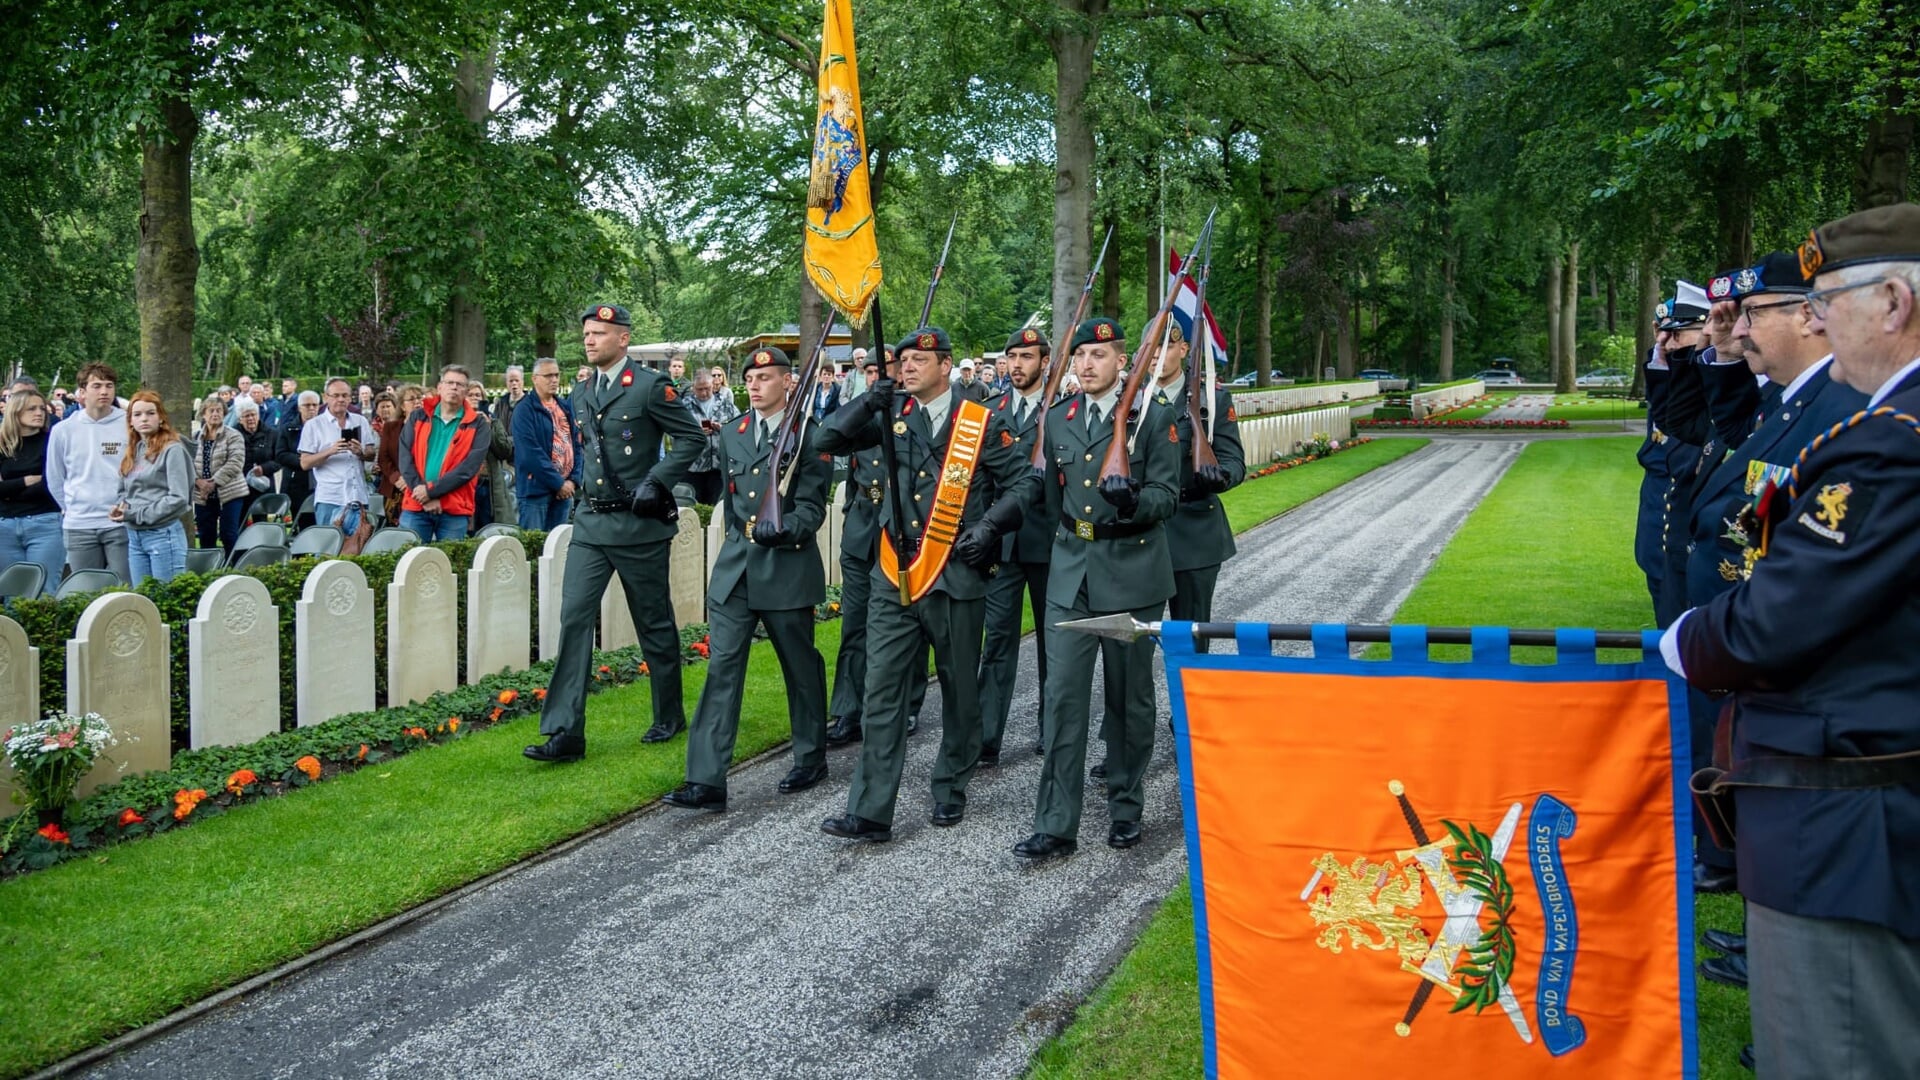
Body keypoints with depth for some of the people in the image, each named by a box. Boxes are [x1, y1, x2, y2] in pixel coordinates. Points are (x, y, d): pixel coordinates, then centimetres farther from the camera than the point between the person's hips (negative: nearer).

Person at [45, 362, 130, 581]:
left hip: (120, 524, -2)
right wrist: (70, 508, 10)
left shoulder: (129, 425, -2)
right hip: (78, 527, 2)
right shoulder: (63, 430, 4)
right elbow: (54, 479, 14)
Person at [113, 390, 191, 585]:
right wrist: (120, 507, -2)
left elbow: (178, 498, -15)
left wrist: (137, 514, -12)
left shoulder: (172, 450, -8)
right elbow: (124, 491, 20)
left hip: (163, 535, -7)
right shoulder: (131, 453, 14)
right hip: (134, 537, 7)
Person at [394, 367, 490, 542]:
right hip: (415, 506, 1)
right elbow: (405, 458, 2)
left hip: (454, 510, -1)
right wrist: (423, 495, -11)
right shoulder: (418, 417, 11)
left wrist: (431, 491, -13)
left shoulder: (478, 425, 4)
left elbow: (470, 467, -7)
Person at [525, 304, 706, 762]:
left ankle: (669, 716, 25)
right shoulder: (581, 394, 12)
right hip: (591, 523, 6)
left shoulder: (651, 386, -8)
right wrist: (587, 486, 13)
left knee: (654, 623, 7)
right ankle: (565, 733, -4)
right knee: (574, 617, -4)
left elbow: (692, 438, -8)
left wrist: (656, 482, -15)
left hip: (639, 524, -5)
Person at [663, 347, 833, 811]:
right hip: (735, 568, 4)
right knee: (721, 668, -3)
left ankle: (811, 758, 29)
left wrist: (782, 529, -26)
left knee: (800, 666, 10)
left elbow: (812, 508, -10)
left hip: (788, 567, -4)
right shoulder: (731, 435, 11)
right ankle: (706, 780, -5)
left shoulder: (809, 437, -5)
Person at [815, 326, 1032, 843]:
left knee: (959, 690, 10)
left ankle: (951, 790, 29)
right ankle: (870, 812, -2)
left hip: (956, 577, -2)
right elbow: (828, 441, 6)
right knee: (882, 692, -2)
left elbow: (1021, 482, 2)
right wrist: (868, 407, -9)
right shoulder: (893, 418, 9)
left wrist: (989, 527, -12)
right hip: (894, 576, 3)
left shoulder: (980, 423, -1)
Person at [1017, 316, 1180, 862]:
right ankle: (1056, 825, 0)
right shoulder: (1057, 418, 9)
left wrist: (1134, 501, -27)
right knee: (1063, 695, -3)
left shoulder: (1152, 417, -4)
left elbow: (1167, 495, -7)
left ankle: (1125, 806, 25)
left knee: (1130, 695, 9)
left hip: (1131, 575, -3)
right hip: (1070, 574, 3)